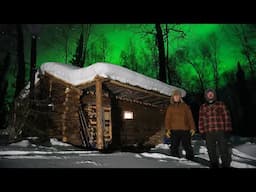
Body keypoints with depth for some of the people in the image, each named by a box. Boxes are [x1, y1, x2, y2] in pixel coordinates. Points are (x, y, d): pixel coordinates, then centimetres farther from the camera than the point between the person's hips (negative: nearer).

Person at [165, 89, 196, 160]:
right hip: (174, 130, 1)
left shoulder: (185, 106, 9)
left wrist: (192, 128, -3)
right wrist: (167, 129, -5)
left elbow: (190, 118, 6)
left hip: (185, 130, -1)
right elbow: (167, 119, 6)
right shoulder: (170, 107, 10)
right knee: (174, 148, 3)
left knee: (187, 146, 4)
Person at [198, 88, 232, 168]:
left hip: (221, 131, -2)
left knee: (224, 149, 2)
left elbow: (226, 117, 2)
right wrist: (202, 131, 3)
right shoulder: (203, 107, 8)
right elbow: (201, 120, 8)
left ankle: (226, 165, 16)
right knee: (211, 150, 9)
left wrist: (227, 129, -3)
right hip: (209, 132, 2)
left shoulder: (221, 104, 4)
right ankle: (214, 164, 23)